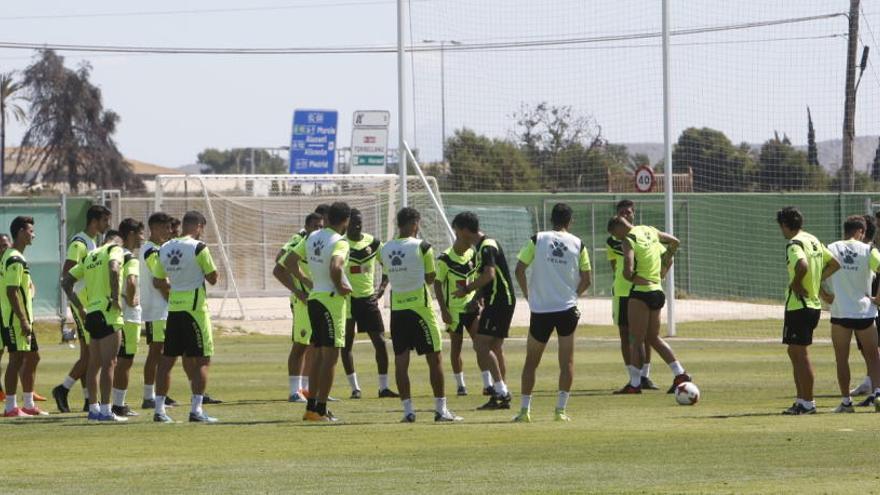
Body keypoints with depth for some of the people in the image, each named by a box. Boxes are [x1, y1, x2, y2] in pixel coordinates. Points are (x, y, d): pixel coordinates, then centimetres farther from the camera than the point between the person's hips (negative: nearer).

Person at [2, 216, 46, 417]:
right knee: (17, 359, -7)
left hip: (24, 318, 10)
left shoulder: (13, 257, 17)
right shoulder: (15, 260, -16)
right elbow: (11, 292, -22)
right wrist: (23, 320, -23)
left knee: (32, 357, 14)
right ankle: (11, 407, -4)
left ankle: (28, 404, 20)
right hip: (16, 319, -10)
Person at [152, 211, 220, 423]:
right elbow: (213, 278, -6)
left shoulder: (165, 249, 7)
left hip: (173, 309, 6)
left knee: (167, 360, 9)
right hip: (195, 308, -6)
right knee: (202, 360, -1)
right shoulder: (198, 248, -11)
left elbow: (158, 280, 14)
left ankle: (159, 409, 9)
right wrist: (211, 267, 12)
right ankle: (196, 410, -6)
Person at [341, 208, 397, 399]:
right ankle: (354, 387, 10)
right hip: (347, 298, -3)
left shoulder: (373, 243, 3)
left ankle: (384, 387, 7)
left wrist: (382, 287, 6)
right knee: (346, 343, 1)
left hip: (368, 298, 3)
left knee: (380, 342, -1)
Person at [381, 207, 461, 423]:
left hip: (396, 308, 4)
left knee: (401, 360, 6)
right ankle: (441, 409, 3)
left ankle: (408, 410, 4)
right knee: (435, 358, 3)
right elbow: (430, 278, -3)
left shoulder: (385, 250, 3)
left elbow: (388, 274, 9)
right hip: (420, 307, -4)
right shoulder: (422, 247, -9)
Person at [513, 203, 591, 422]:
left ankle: (525, 409, 7)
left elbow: (519, 270, -3)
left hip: (540, 309, 0)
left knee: (531, 361, 10)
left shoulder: (537, 240, -1)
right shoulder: (578, 244, 2)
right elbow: (587, 279, 3)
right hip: (567, 309, 0)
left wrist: (528, 295, 9)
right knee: (567, 361, 8)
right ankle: (561, 409, 2)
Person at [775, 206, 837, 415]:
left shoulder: (794, 244, -16)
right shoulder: (813, 240, 12)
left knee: (799, 353, -3)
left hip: (799, 305, -9)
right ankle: (802, 400, 21)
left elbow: (802, 266, -35)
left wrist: (795, 284, -18)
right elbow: (833, 262, 19)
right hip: (813, 302, 9)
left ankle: (807, 403, -1)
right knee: (795, 352, 18)